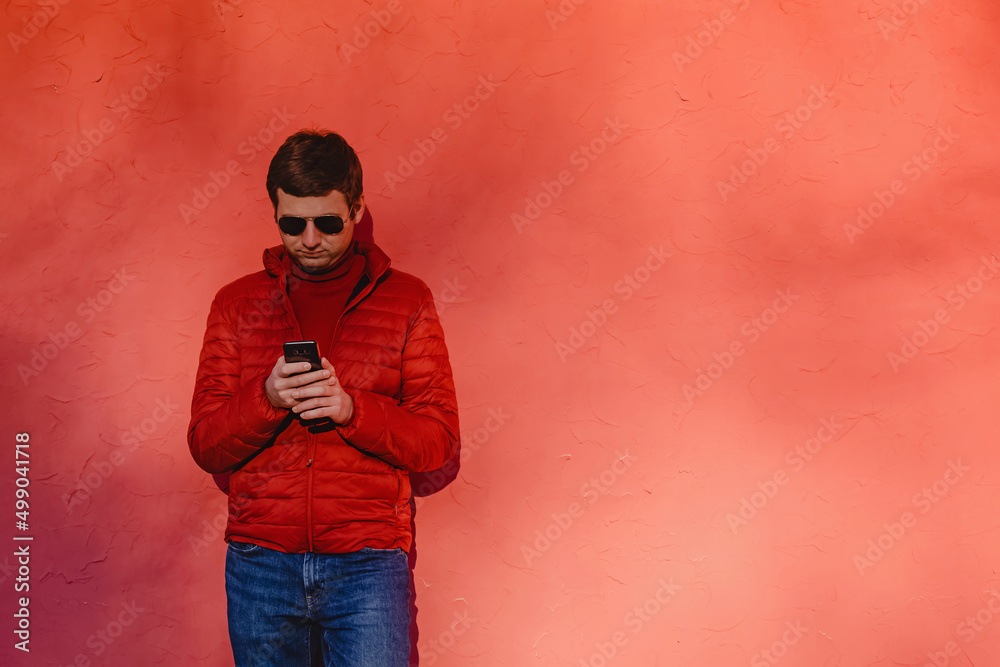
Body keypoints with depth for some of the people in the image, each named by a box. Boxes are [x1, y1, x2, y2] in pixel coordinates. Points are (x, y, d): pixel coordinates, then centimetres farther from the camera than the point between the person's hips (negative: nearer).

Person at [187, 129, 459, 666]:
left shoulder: (405, 300, 5)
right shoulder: (237, 304, 9)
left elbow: (439, 442, 1)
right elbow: (205, 446, 5)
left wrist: (350, 408, -16)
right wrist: (268, 397, -15)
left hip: (368, 560, -1)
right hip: (260, 559, 2)